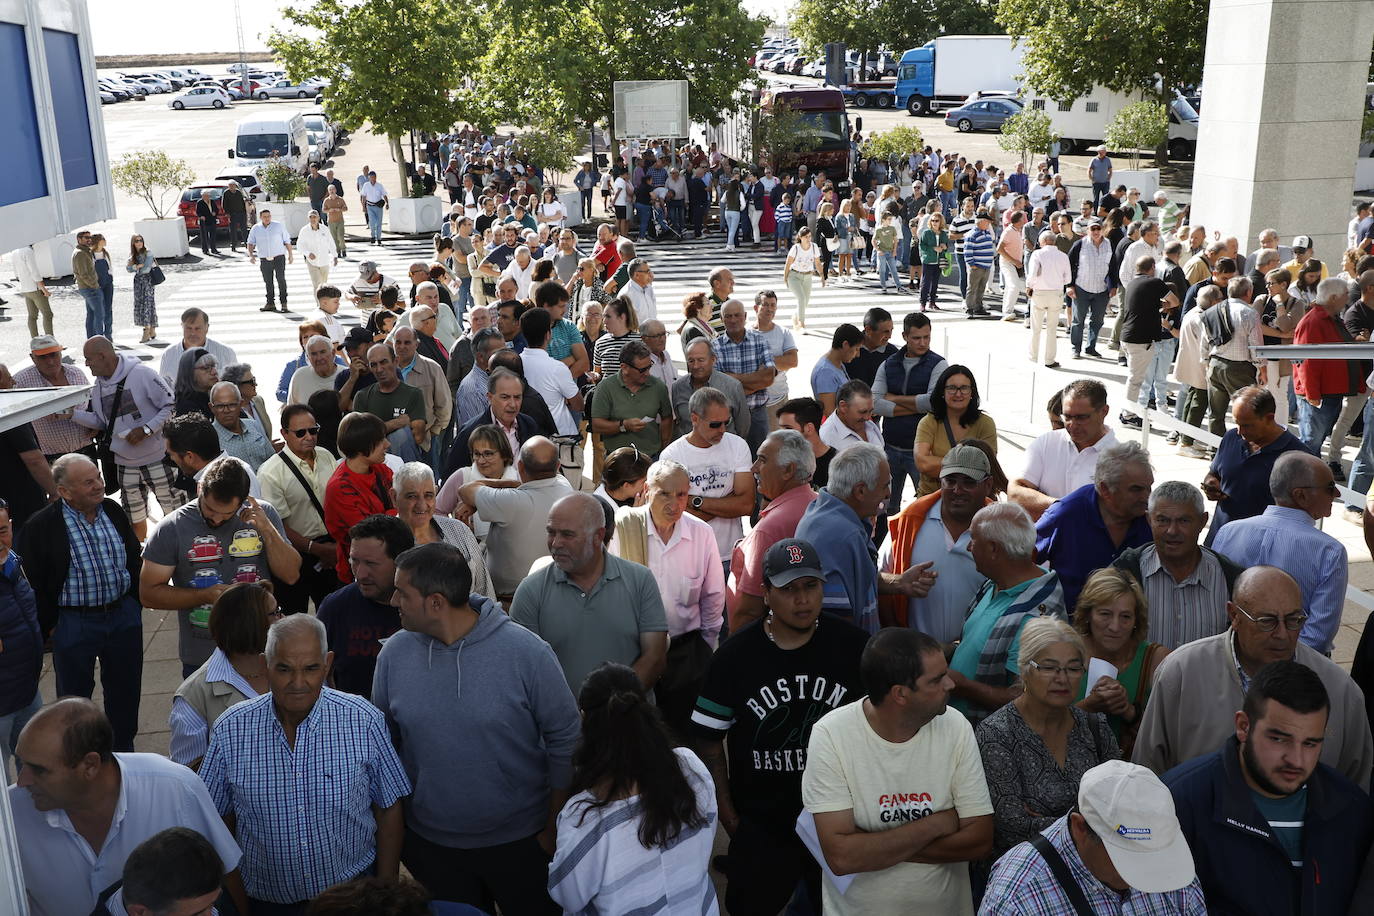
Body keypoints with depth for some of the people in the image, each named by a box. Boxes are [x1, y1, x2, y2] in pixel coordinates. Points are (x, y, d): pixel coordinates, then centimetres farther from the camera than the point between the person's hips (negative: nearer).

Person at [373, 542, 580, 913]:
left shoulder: (527, 653, -18)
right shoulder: (394, 653, -8)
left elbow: (564, 739, -10)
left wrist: (554, 828, -6)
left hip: (520, 841, -3)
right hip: (429, 844, 3)